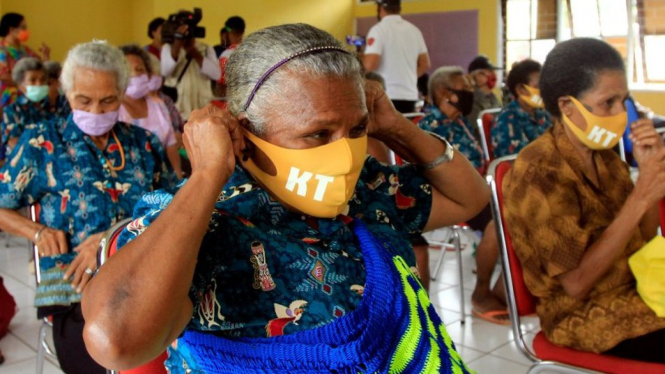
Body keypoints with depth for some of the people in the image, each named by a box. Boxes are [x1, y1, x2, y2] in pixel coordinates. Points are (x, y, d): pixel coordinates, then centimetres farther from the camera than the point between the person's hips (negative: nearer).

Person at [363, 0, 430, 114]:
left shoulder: (379, 29, -8)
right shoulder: (414, 30, 11)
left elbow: (370, 65, -17)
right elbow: (425, 65, 14)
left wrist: (361, 60, 3)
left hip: (385, 96, -6)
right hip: (410, 96, 6)